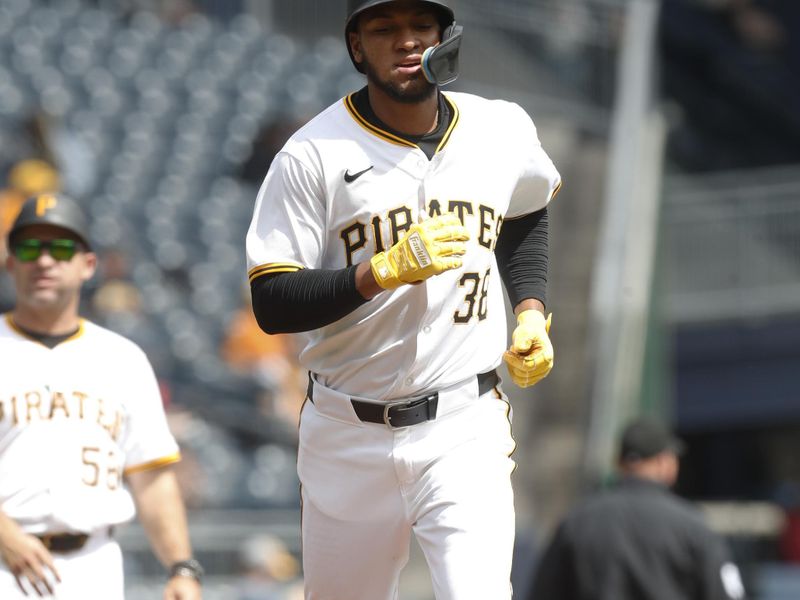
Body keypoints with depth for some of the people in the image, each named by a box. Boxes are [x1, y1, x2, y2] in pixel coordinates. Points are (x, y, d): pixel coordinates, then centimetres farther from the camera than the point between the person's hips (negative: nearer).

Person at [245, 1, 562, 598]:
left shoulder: (504, 130, 3)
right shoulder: (313, 155, -8)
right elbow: (271, 305, -12)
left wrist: (531, 313, 11)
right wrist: (387, 270, -23)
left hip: (466, 431, 0)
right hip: (349, 436, 0)